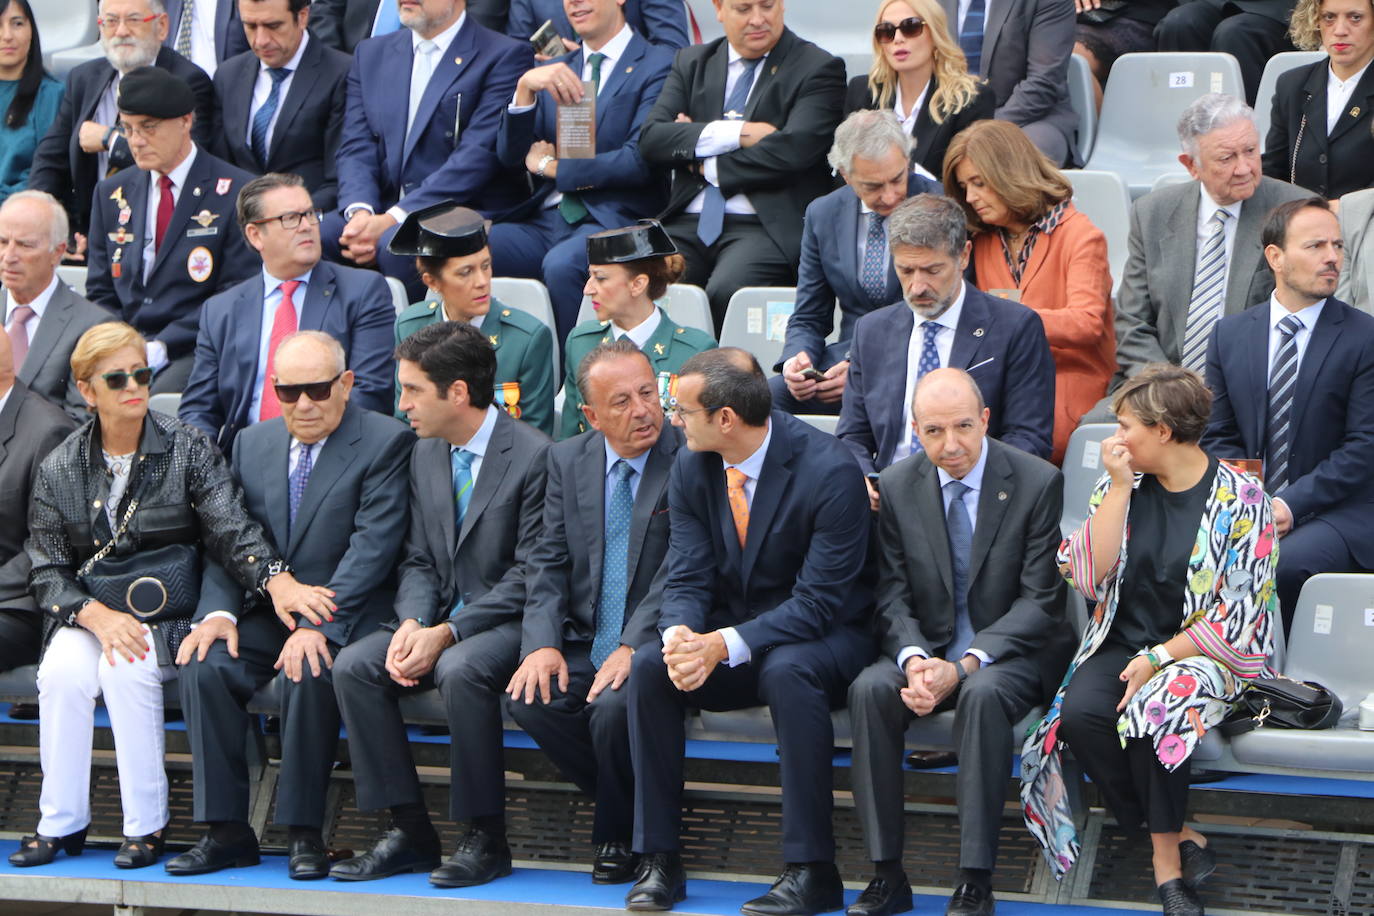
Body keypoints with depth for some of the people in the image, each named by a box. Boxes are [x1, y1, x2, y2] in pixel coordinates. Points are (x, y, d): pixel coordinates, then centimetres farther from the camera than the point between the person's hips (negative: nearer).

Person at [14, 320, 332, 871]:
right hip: (87, 613, 2)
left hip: (170, 615, -2)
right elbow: (47, 571, 1)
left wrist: (277, 581, -34)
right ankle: (61, 823, -15)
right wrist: (98, 617, -19)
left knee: (126, 668, -32)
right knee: (64, 670, -29)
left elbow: (232, 531, -14)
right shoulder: (60, 469, 5)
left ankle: (146, 826, -21)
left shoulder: (188, 451, -1)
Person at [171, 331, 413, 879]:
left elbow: (373, 546, -15)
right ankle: (226, 830, -15)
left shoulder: (385, 443, -5)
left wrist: (317, 625, -24)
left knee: (307, 674, -34)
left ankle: (303, 834, -20)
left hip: (345, 615, -5)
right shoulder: (252, 445, 13)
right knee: (205, 664, -22)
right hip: (266, 611, 5)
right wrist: (219, 612, -10)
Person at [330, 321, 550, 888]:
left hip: (509, 622, -7)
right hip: (440, 619, 7)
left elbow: (529, 575, -15)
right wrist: (412, 623, -10)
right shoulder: (425, 456, 11)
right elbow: (418, 560, 12)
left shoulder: (533, 456, -12)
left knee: (461, 669, -37)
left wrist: (447, 634, -21)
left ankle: (485, 838, -23)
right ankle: (409, 830, -11)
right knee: (353, 666, -17)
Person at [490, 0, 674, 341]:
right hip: (545, 220, 5)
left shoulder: (658, 65, 3)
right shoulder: (552, 71, 22)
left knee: (562, 264, -37)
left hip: (612, 220, -5)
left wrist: (552, 167, -1)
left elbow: (641, 159, -8)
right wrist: (524, 88, -5)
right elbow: (510, 155, 12)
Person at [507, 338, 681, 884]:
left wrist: (633, 647, -24)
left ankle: (621, 837, -3)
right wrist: (543, 643, -11)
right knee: (529, 698, -22)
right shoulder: (568, 460, 9)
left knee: (615, 707, -32)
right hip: (586, 645, 5)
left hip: (652, 649, -5)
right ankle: (633, 812, -2)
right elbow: (549, 562, 6)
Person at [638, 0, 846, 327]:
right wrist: (734, 134, -7)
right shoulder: (691, 63, 19)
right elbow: (651, 140, 5)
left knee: (726, 292, -35)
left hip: (767, 226, -4)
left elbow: (791, 151, -10)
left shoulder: (818, 69, 4)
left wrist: (707, 166, -1)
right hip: (688, 224, 4)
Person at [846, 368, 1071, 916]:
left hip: (1013, 653, -3)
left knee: (982, 694, -36)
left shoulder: (1037, 483, -8)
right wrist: (915, 660, -20)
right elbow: (894, 597, 2)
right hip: (929, 649, 3)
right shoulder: (898, 486, 3)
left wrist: (966, 665, -23)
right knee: (870, 688, -27)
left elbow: (1039, 602, -11)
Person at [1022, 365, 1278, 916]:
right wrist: (1121, 486, -7)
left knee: (1151, 709, -35)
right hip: (1122, 643, 4)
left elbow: (1238, 616, -9)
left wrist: (1159, 659, -17)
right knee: (1080, 715, -28)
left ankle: (1166, 858, -16)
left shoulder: (1240, 501, -6)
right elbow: (1089, 578, -4)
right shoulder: (1121, 487, 8)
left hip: (1205, 654, -4)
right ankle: (1180, 840, -17)